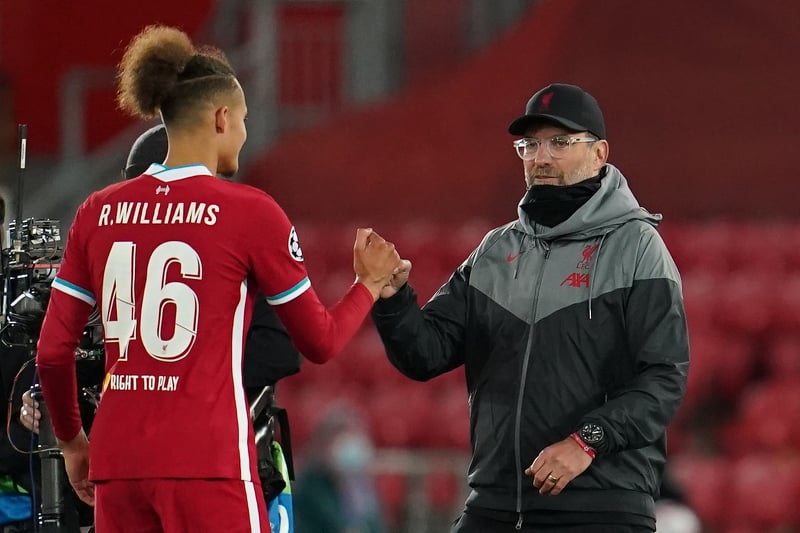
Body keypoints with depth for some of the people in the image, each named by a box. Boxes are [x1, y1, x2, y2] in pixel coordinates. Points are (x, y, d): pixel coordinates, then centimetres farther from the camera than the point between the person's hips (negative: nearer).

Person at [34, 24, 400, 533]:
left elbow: (53, 351, 9)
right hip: (207, 464, -5)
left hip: (117, 464, 5)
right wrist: (370, 284, 24)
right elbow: (321, 341, 5)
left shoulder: (100, 211, 8)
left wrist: (71, 438, 25)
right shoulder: (250, 211, -3)